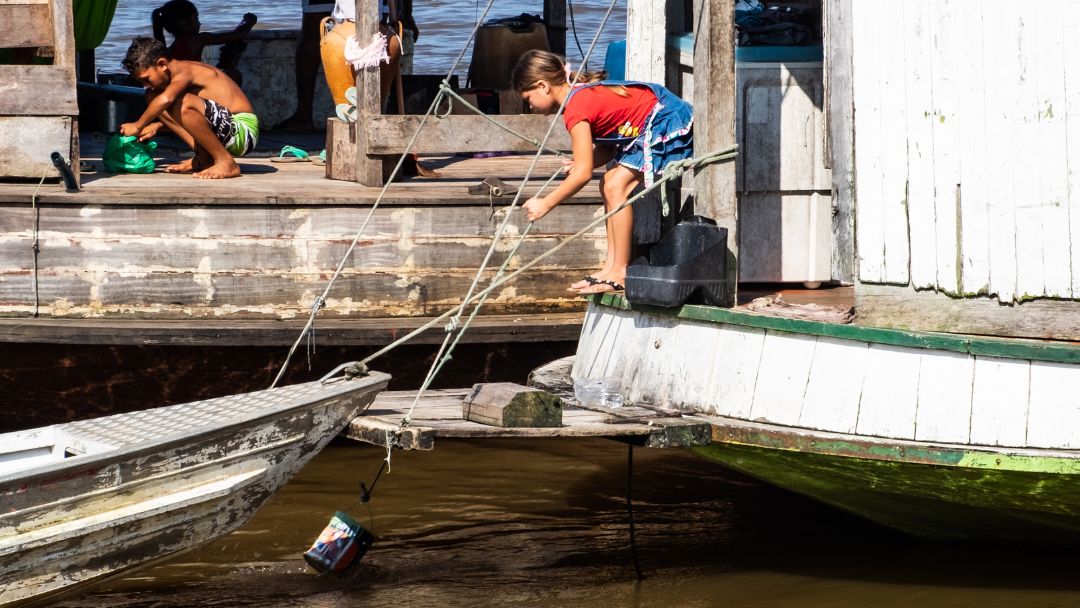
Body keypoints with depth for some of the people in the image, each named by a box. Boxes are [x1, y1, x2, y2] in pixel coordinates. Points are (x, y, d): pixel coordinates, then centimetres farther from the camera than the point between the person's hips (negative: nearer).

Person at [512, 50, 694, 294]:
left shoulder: (576, 108, -20)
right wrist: (578, 165, -7)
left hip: (667, 125, -11)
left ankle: (620, 273, -12)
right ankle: (612, 265, 11)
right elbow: (606, 149, 12)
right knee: (609, 185, 11)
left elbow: (583, 173, -22)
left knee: (616, 186, -15)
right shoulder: (584, 93, 10)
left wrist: (546, 204, -15)